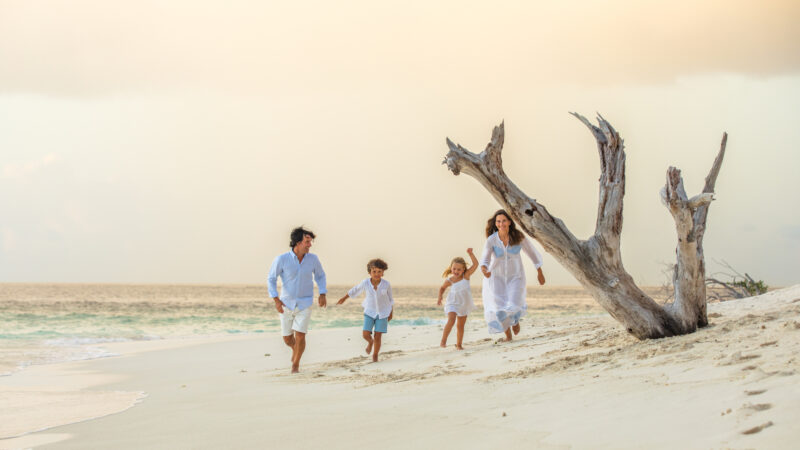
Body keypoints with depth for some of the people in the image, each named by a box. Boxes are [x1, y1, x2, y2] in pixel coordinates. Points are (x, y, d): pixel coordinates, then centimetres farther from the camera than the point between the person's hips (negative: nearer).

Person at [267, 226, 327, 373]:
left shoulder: (313, 258, -11)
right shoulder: (282, 259, -18)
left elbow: (320, 275, 8)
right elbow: (271, 279, -9)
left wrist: (323, 294, -4)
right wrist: (276, 300, -19)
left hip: (304, 304, 0)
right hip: (287, 304, 0)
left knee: (300, 335, -12)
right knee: (287, 338, 9)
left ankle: (295, 365, 11)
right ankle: (296, 348, 46)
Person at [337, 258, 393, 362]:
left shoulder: (386, 285, -18)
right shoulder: (365, 283, -16)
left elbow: (390, 298, -2)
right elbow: (355, 290, 3)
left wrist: (391, 313, 8)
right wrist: (344, 298, 14)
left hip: (382, 313, -1)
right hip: (369, 312, 1)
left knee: (377, 336, -4)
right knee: (365, 334, -9)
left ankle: (375, 356, 17)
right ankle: (370, 342, 27)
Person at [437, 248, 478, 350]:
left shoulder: (466, 276, -11)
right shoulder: (449, 280, -11)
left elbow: (475, 264, -18)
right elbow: (442, 288, 10)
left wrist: (470, 254, -28)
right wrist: (440, 297, -4)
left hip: (464, 305, 3)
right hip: (452, 303, -2)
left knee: (460, 325, 13)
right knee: (451, 320, -26)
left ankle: (459, 344, 27)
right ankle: (443, 341, -24)